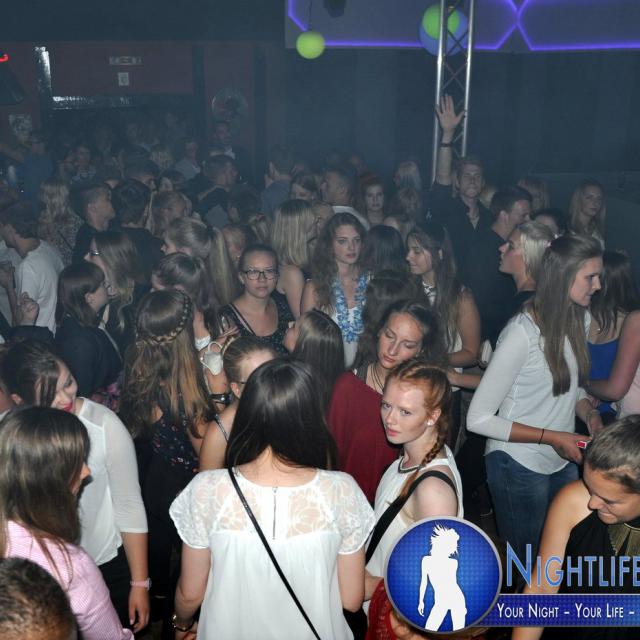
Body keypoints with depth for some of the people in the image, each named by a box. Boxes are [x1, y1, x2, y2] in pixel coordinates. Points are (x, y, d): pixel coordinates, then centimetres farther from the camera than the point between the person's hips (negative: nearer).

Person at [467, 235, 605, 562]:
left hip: (563, 462, 7)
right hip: (520, 469, -7)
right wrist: (551, 437, -22)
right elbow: (478, 419, -22)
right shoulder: (522, 333, -25)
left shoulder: (576, 320, -2)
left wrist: (590, 414, -5)